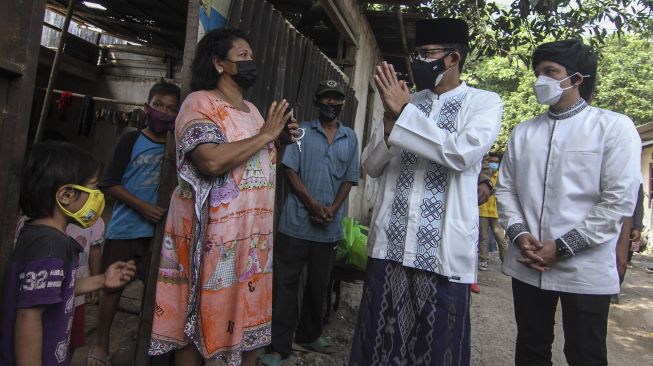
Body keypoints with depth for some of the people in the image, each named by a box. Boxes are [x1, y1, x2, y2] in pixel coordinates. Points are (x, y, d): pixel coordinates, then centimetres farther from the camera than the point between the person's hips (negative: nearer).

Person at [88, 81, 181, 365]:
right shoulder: (131, 140, -4)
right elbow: (109, 183, -7)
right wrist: (143, 207, -17)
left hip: (158, 232, 2)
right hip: (124, 230, -2)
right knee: (113, 286, 11)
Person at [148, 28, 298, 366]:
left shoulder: (252, 109, 14)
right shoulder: (200, 102, -9)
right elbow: (213, 161, -26)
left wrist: (282, 140, 3)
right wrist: (265, 135, -16)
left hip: (253, 233, 7)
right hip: (214, 234, -7)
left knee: (251, 312, 15)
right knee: (200, 317, 7)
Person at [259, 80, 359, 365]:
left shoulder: (350, 138, 10)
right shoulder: (302, 130, 3)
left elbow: (349, 179, 9)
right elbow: (290, 170, -4)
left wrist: (332, 209, -7)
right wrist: (313, 204, -14)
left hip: (329, 226, 3)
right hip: (297, 221, -3)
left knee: (319, 284, 15)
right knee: (286, 283, 0)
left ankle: (309, 334, 34)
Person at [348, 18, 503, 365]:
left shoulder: (484, 102, 2)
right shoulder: (404, 100, 13)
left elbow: (462, 153, -17)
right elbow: (371, 166, 9)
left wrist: (403, 113, -13)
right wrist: (391, 120, -7)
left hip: (443, 250, -3)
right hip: (388, 244, 4)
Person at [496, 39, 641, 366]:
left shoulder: (614, 127, -3)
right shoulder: (523, 132, 10)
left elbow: (619, 201, -9)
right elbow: (505, 189, 9)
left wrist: (563, 248, -13)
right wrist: (519, 234, -7)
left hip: (585, 271, -3)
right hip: (527, 266, 4)